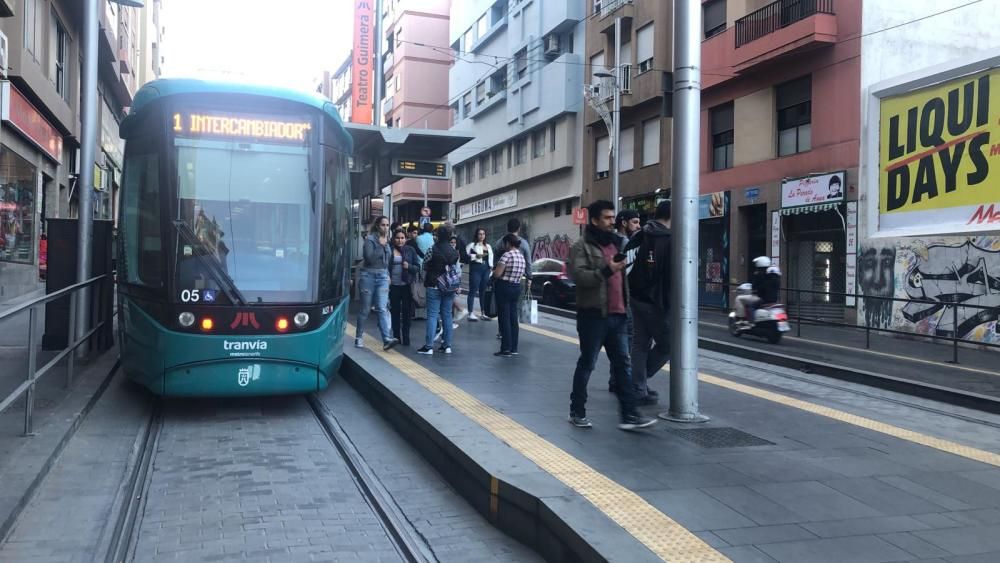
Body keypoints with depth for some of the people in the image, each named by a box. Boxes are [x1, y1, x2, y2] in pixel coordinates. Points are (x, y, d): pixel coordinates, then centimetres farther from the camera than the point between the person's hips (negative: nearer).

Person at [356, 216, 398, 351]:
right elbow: (369, 257, -19)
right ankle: (359, 337, 19)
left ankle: (387, 339, -18)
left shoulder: (387, 240, 11)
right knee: (365, 308, 4)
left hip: (383, 277, 4)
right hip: (369, 275, -4)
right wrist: (381, 246, -17)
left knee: (382, 308, -7)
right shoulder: (370, 239, -7)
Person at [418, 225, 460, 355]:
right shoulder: (455, 252, 4)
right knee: (447, 315, 10)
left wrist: (425, 282, 11)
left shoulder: (432, 250, -8)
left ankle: (429, 346, -7)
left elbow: (425, 268, -1)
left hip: (434, 286, -4)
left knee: (432, 315, -3)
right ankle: (447, 345, 11)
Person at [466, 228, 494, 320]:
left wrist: (491, 267, 14)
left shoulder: (488, 247, 19)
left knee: (483, 291, 10)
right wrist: (476, 256, -19)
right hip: (476, 268, -6)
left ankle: (482, 313, 16)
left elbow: (491, 258, 24)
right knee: (473, 291, -7)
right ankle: (470, 313, -8)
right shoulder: (472, 245, 0)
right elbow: (466, 255, -13)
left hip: (486, 269, 6)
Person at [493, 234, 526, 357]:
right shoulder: (522, 257, 9)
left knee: (504, 319, -3)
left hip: (504, 287, -8)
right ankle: (514, 348, 14)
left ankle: (506, 349, -3)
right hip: (516, 288, 8)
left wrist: (493, 270, 2)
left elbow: (497, 274, -18)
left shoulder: (507, 255, -16)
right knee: (513, 318, 11)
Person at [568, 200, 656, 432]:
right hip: (593, 315, -7)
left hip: (617, 315, 7)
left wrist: (625, 305, 20)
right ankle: (577, 412, 15)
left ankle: (629, 415, 4)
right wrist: (606, 271, -28)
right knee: (586, 364, 3)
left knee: (623, 364, 3)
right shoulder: (582, 246, -5)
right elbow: (578, 275, -20)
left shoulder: (615, 243, 18)